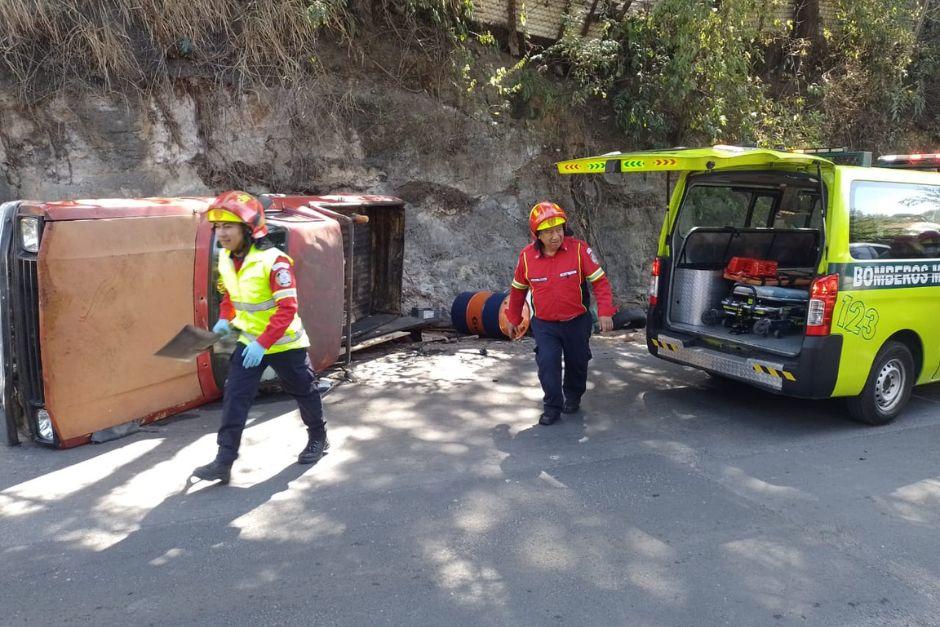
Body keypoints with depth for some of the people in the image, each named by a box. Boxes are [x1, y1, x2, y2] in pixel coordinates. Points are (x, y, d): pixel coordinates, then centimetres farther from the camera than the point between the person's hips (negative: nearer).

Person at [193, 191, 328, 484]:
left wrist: (263, 343, -31)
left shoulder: (274, 261, -25)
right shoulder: (225, 259, -2)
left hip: (284, 342, -5)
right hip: (249, 341, 5)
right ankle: (224, 462, -1)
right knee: (234, 397, -5)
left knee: (303, 392, 14)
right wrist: (225, 319, -2)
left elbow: (287, 308, -27)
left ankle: (318, 437, 38)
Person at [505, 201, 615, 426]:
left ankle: (573, 397, 41)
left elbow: (600, 280, -10)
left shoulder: (579, 249, -14)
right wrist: (513, 319, 14)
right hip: (544, 324, 0)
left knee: (577, 362, 15)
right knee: (547, 363, -11)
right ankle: (552, 407, 6)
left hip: (577, 321, 0)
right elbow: (518, 289, 7)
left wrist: (605, 312, -19)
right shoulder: (527, 256, -9)